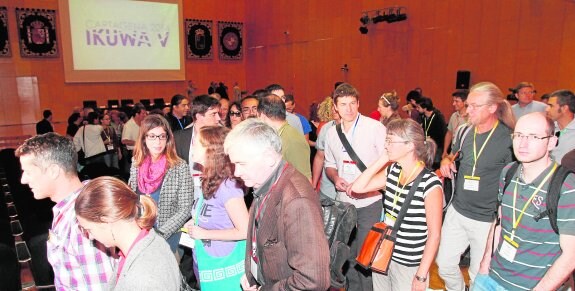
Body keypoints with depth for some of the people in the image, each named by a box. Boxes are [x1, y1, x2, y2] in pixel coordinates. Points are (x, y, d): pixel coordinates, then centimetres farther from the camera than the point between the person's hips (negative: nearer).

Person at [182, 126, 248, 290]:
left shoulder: (227, 186, -25)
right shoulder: (208, 182, 1)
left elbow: (244, 231, -25)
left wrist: (204, 233, -20)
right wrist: (195, 224, -1)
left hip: (223, 267, -8)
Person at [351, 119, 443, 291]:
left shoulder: (430, 184, -19)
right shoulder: (392, 172, -2)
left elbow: (434, 234, -15)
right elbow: (357, 187, -6)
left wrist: (421, 276, -14)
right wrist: (382, 160, -10)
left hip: (409, 266, -5)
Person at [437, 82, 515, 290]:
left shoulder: (509, 139, -16)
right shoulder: (466, 131, 1)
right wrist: (446, 161, -4)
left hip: (487, 221, -5)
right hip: (456, 212, 5)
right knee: (444, 263, 17)